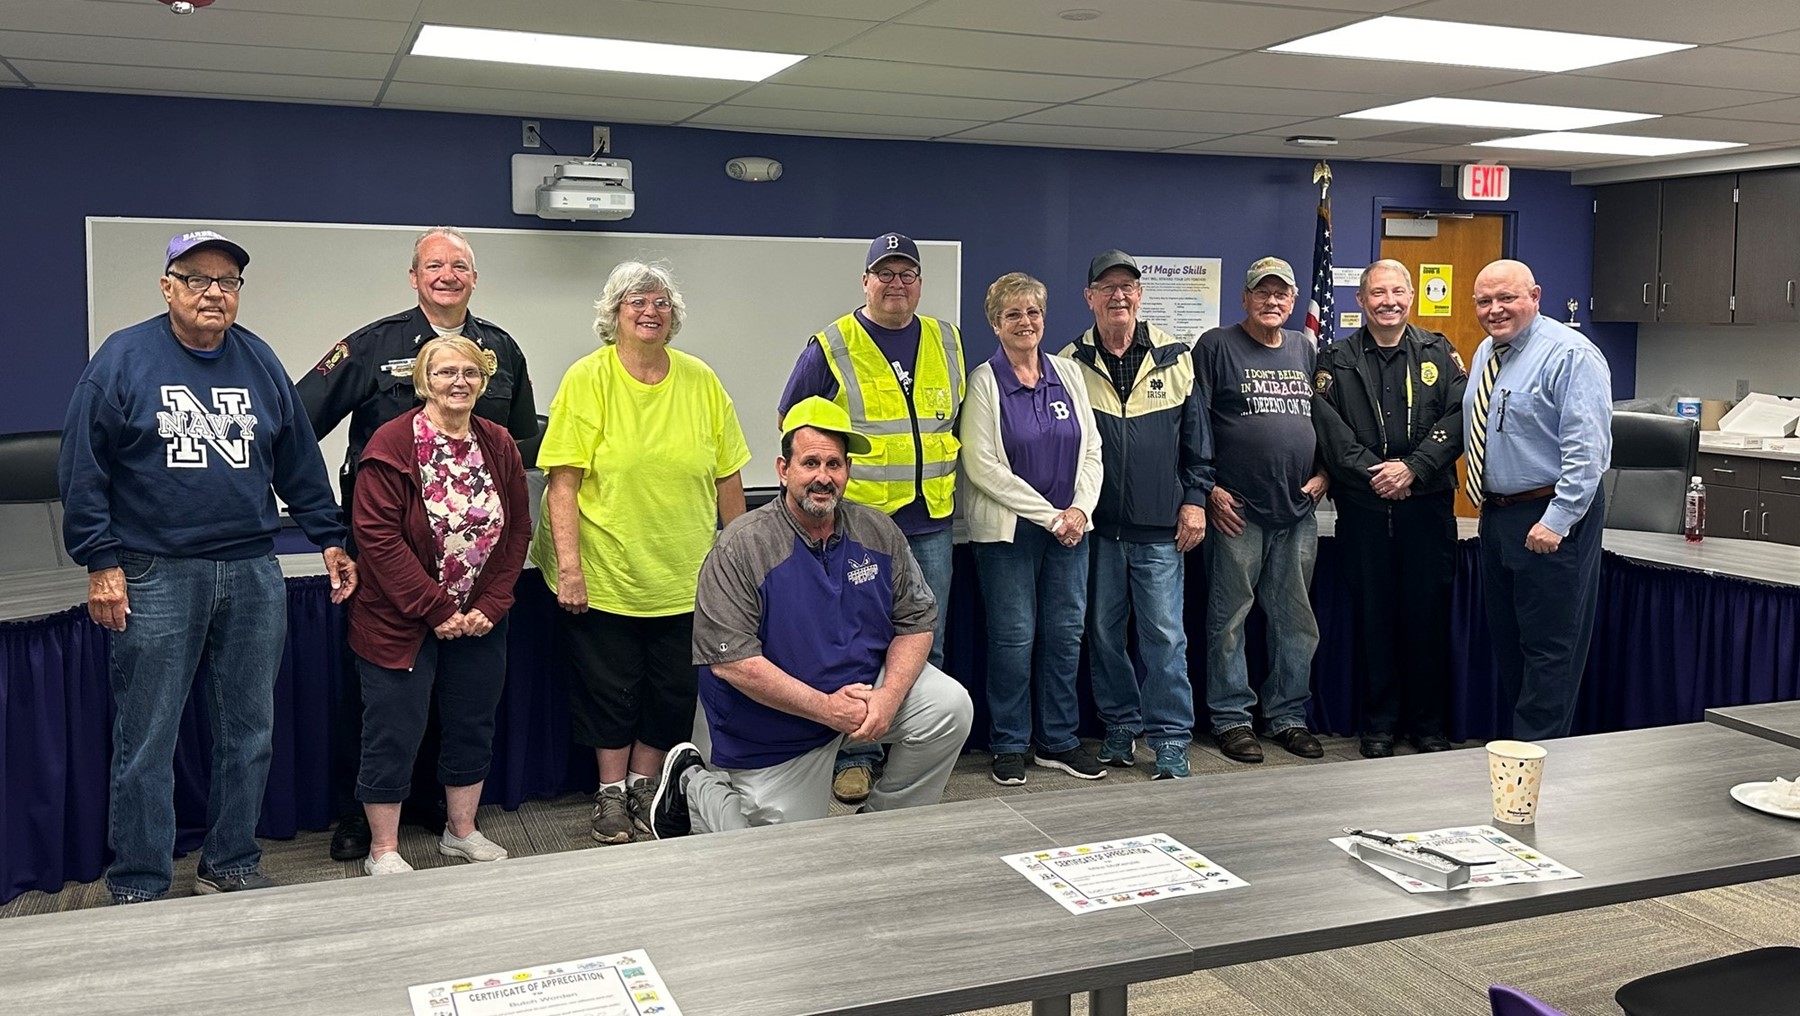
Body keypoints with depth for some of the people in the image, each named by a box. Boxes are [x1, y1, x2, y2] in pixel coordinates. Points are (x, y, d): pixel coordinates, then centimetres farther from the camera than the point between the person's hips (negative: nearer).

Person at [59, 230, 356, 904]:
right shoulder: (123, 359, -2)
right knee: (145, 745, 1)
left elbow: (300, 462, 15)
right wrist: (101, 563, -8)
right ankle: (136, 891, 13)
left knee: (250, 734, 10)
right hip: (155, 576, -4)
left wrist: (330, 540, 12)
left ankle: (231, 866, 24)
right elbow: (83, 469, -3)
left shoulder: (260, 362, 10)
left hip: (253, 573, 4)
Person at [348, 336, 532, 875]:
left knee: (473, 726, 15)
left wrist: (490, 605, -5)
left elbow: (517, 529, 6)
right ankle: (383, 850, 17)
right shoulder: (392, 445, -13)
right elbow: (378, 536, -17)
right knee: (394, 734, 3)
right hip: (401, 622, -5)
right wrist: (437, 610, -18)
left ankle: (462, 830, 32)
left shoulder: (498, 445, 4)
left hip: (479, 621, 6)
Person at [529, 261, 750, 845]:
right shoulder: (588, 379, -7)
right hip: (604, 575, -3)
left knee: (673, 691, 10)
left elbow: (728, 478, 8)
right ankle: (611, 795, 27)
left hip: (685, 575, 3)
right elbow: (563, 482, -11)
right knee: (610, 689, 9)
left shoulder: (701, 382, 2)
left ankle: (644, 788, 30)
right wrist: (568, 566, -17)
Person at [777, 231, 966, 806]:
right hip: (858, 521, -4)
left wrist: (940, 468, 12)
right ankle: (855, 757, 13)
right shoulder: (832, 347, -3)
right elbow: (791, 422, 4)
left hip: (931, 521, 4)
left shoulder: (947, 342, 10)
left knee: (927, 645, 11)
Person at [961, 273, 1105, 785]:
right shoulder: (983, 383, -5)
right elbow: (981, 466, -12)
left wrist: (1080, 509, -7)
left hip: (1070, 526, 4)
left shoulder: (1069, 373, 8)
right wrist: (1048, 515, -13)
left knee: (1065, 634, 7)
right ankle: (1009, 746, 14)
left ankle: (1059, 741, 19)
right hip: (1008, 530, -4)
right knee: (1014, 637, 0)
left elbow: (1091, 448, 9)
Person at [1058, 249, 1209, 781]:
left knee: (1164, 634, 0)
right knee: (1103, 631, 9)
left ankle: (1170, 739, 9)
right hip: (1096, 525, 1)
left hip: (1160, 528, -1)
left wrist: (1194, 498, 2)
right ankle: (1121, 725, 24)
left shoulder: (1174, 357, 5)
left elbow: (1196, 432, 8)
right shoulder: (1071, 363, 3)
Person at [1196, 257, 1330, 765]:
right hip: (1237, 509, -5)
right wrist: (1209, 488, -9)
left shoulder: (1307, 350, 15)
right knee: (1230, 618, 1)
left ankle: (1287, 716, 20)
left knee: (1296, 620, 9)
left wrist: (1324, 474, 7)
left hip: (1299, 512, 5)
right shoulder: (1217, 347, -1)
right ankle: (1231, 717, 12)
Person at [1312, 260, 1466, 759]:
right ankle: (1378, 726, 16)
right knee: (1373, 617, 5)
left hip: (1428, 505, 0)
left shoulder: (1439, 353, 8)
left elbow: (1458, 418, -2)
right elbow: (1329, 431, -3)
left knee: (1429, 614, 4)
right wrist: (1373, 472, -14)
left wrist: (1413, 468, -13)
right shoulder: (1336, 360, 6)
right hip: (1363, 507, 0)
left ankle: (1429, 725, 17)